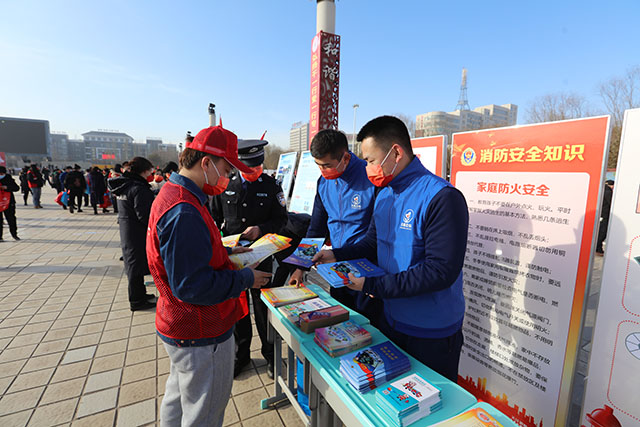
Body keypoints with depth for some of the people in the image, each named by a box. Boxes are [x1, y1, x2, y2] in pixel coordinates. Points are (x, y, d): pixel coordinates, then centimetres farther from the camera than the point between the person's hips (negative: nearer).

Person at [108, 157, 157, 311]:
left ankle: (140, 294, 35)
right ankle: (136, 301, 15)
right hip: (138, 235, -10)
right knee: (137, 265, 2)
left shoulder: (123, 186, 10)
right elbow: (145, 216, -24)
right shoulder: (139, 189, -21)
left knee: (134, 264, 19)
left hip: (127, 233, 10)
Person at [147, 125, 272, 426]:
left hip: (181, 327, 10)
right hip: (201, 335, -10)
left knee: (179, 400, 32)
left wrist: (224, 253, 5)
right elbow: (193, 286, -30)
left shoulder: (173, 195, 5)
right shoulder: (184, 212, -30)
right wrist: (245, 279, -19)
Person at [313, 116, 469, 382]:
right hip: (390, 319, 7)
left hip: (431, 333, -7)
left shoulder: (442, 198, -25)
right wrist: (336, 255, -3)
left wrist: (372, 286, -26)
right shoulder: (384, 195, 2)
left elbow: (441, 271, -28)